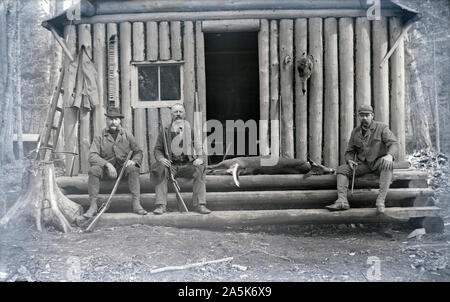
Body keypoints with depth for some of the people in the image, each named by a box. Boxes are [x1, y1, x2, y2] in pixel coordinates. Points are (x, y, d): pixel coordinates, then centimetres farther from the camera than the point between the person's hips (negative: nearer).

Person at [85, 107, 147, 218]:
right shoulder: (100, 137, 0)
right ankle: (93, 205, -26)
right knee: (93, 170, -30)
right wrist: (107, 164, -26)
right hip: (105, 169, 0)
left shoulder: (127, 135, 6)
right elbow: (92, 156, -11)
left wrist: (133, 161, -18)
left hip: (123, 167, 0)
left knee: (133, 169, -30)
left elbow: (138, 152, 6)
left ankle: (136, 203, -31)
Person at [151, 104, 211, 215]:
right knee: (160, 170, -30)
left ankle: (200, 204, -22)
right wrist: (161, 158, -15)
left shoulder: (192, 130, 10)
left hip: (188, 165, 0)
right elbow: (157, 149, 8)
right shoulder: (164, 131, 9)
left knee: (200, 170, -27)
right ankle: (161, 205, -25)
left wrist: (200, 158, -14)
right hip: (170, 165, 0)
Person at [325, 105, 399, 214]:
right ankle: (342, 201, -29)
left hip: (379, 162, -4)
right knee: (342, 169, -14)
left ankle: (380, 201, -43)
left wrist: (390, 155, -40)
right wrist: (350, 161, -12)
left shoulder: (381, 127, -5)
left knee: (388, 164, -38)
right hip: (364, 164, 4)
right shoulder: (355, 132, 7)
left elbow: (393, 143, -17)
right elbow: (349, 151, 13)